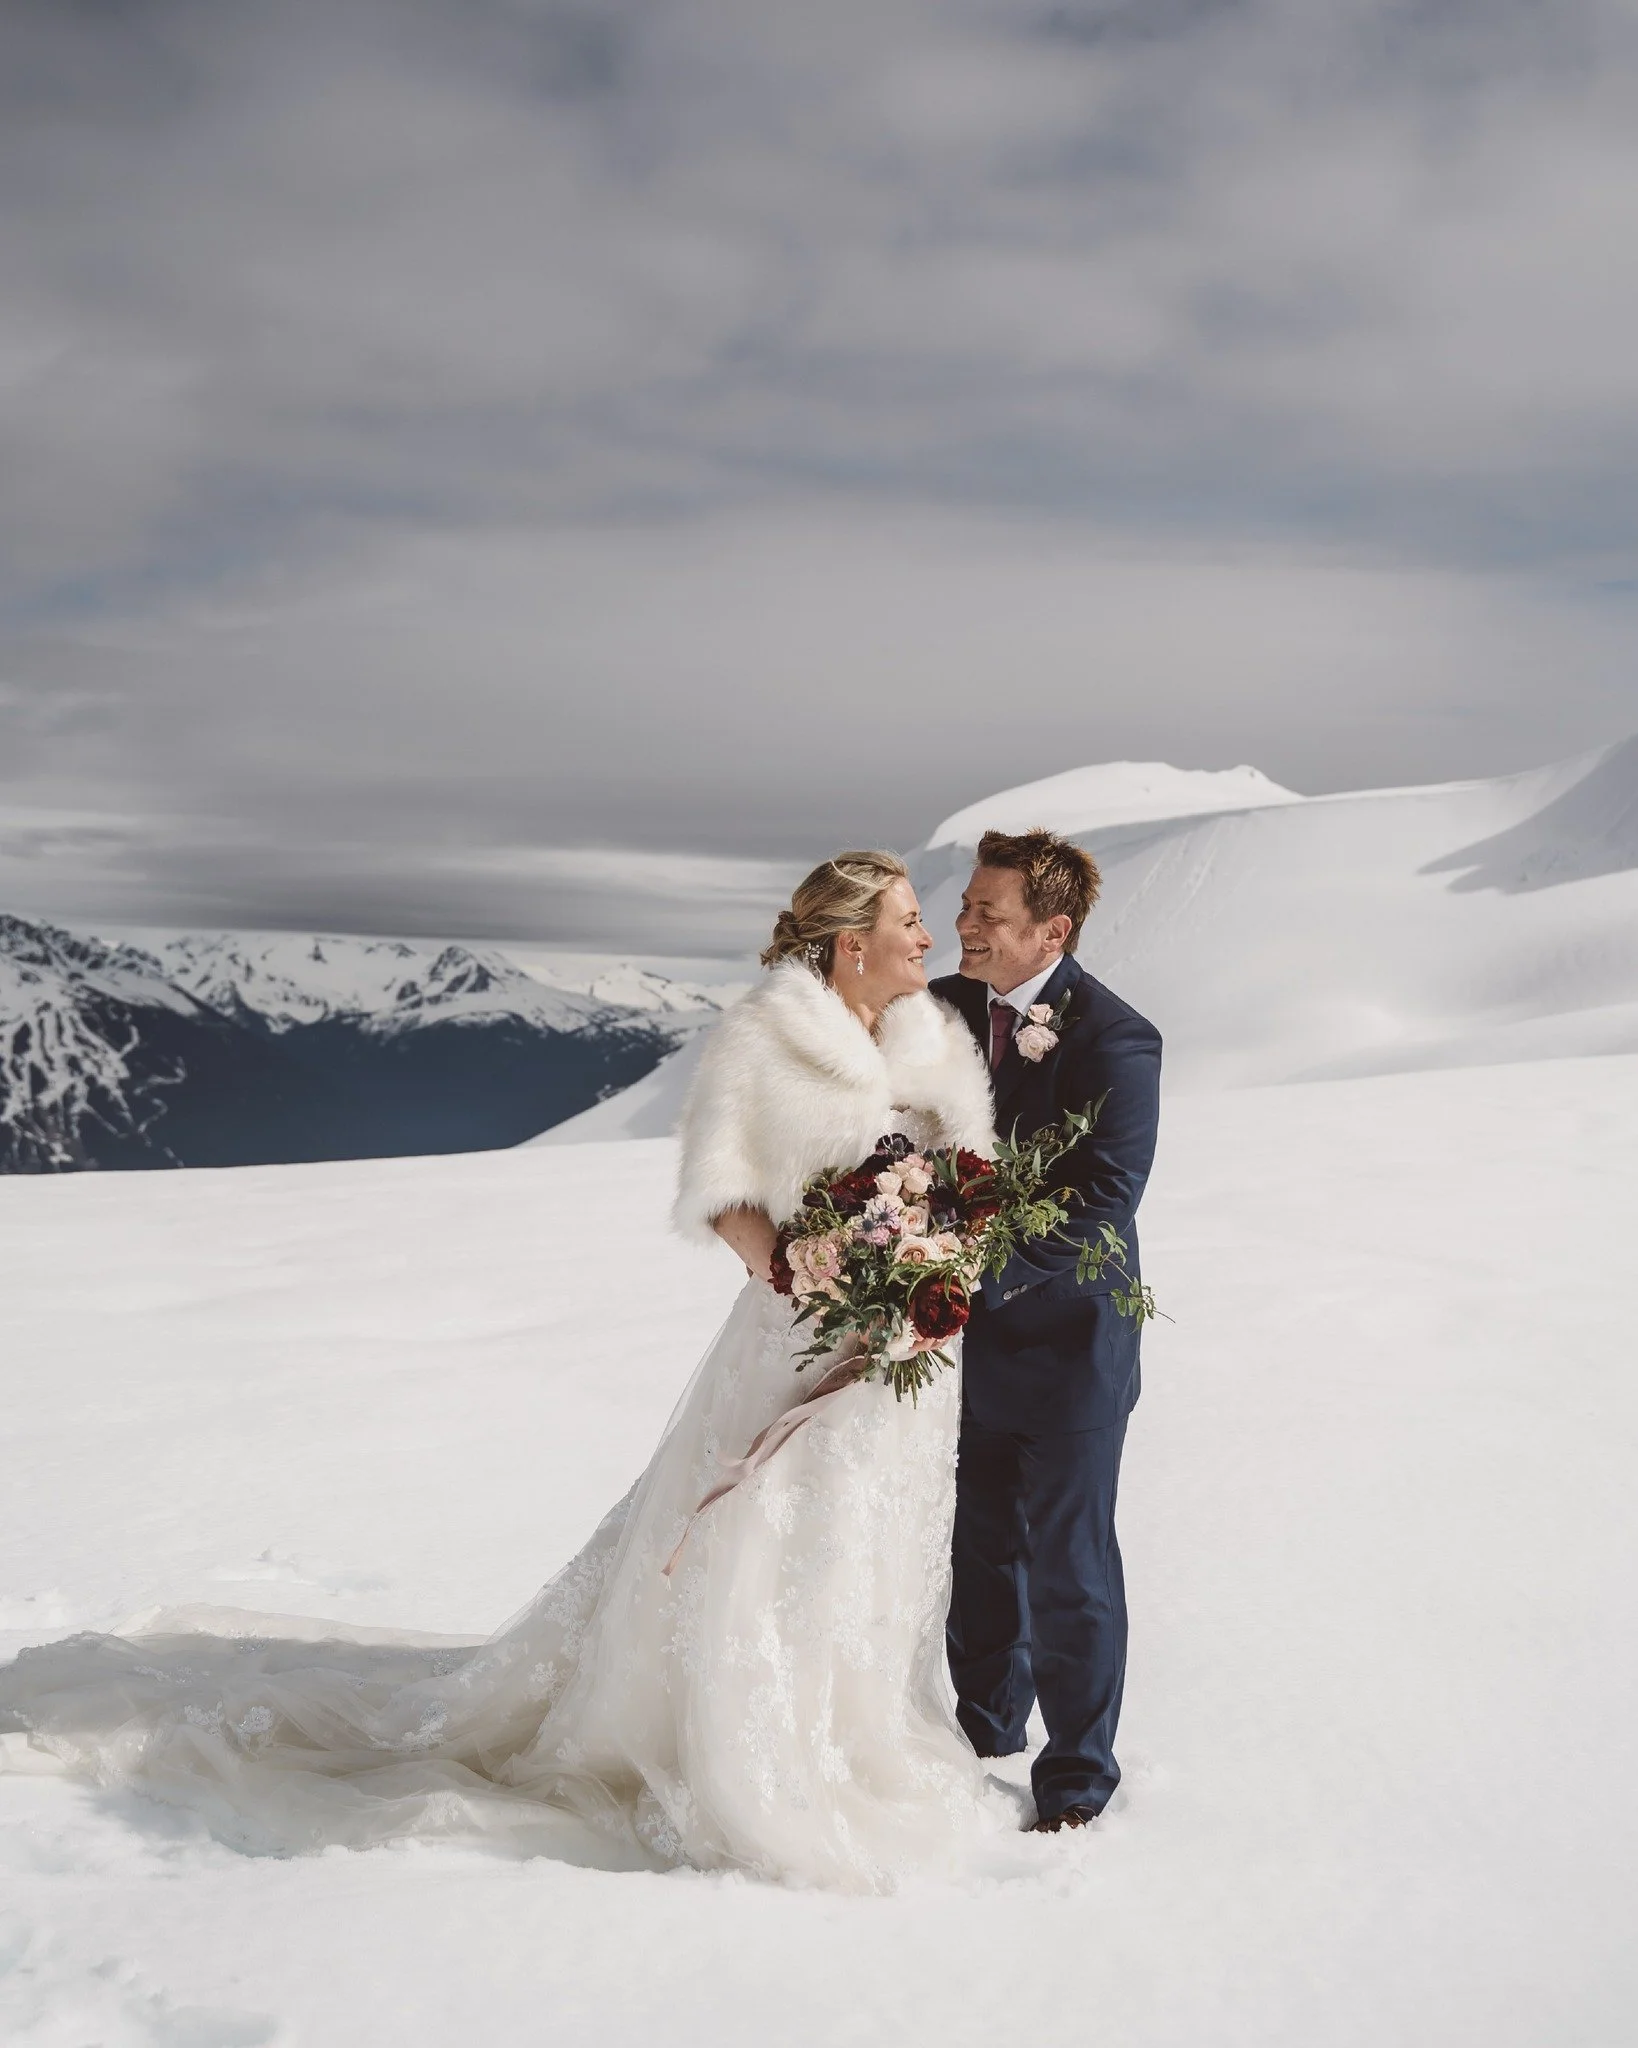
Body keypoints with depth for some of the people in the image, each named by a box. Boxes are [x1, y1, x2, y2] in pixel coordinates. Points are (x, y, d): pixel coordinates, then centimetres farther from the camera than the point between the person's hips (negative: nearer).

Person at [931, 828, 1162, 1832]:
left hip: (1067, 1343, -6)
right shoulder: (945, 1008, 1)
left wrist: (983, 1273, -31)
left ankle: (1079, 1774, 23)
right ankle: (986, 1731, 40)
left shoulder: (1115, 1040, -18)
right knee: (980, 1546, 20)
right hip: (968, 1336, 6)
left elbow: (1101, 1201, -24)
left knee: (1068, 1564, 5)